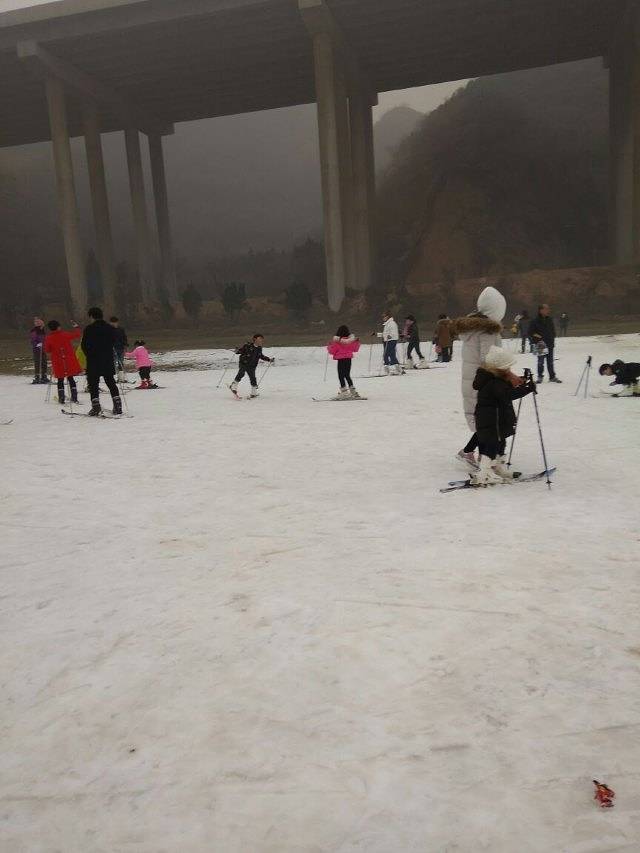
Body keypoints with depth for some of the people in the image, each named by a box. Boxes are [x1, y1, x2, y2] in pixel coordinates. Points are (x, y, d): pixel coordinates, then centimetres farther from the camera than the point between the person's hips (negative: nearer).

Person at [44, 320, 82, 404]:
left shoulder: (48, 338, -5)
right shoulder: (65, 334, -6)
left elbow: (47, 351, 2)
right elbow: (77, 334, 4)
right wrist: (76, 327, 21)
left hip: (58, 363, 0)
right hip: (69, 362, 0)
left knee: (60, 380, 9)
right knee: (70, 378, 8)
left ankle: (61, 398, 7)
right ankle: (74, 397, 6)